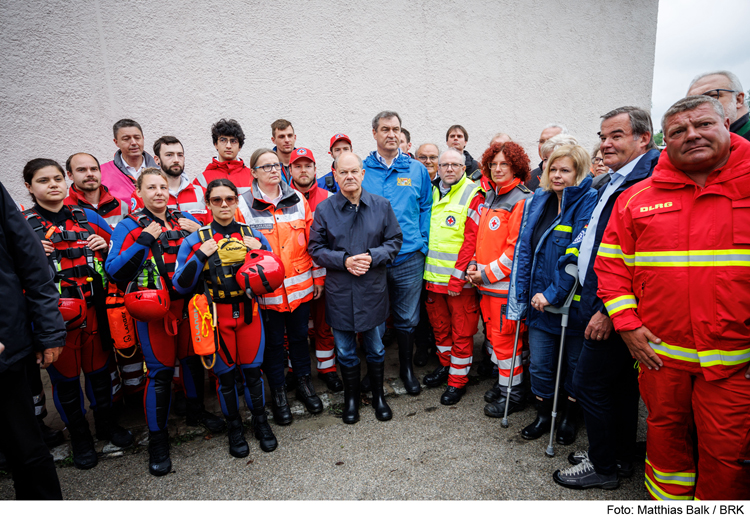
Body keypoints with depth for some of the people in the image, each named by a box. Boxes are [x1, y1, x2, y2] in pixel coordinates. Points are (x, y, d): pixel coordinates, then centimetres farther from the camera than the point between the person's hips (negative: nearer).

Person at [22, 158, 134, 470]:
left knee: (99, 369, 15)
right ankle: (79, 437, 30)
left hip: (94, 311, 2)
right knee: (65, 377, 11)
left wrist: (106, 246, -5)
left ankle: (106, 424, 36)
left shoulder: (88, 217, 7)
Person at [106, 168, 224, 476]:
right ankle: (157, 440, 17)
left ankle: (196, 411, 39)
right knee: (160, 371, 1)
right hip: (154, 309, -4)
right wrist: (143, 242, -17)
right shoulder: (129, 226, -1)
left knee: (192, 358, 16)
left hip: (188, 303, 4)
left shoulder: (185, 220, 9)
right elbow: (114, 271, -10)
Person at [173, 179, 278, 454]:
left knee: (252, 368, 11)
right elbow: (181, 286, -7)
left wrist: (260, 253, -9)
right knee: (224, 373, 10)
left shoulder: (252, 235, 4)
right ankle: (234, 428, 31)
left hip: (248, 312, 1)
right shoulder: (195, 240, -3)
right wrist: (200, 256, -18)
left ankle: (260, 422, 32)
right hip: (217, 315, -1)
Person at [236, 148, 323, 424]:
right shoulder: (243, 205, -5)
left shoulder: (298, 199, 4)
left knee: (299, 335, 17)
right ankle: (278, 392, 31)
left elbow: (312, 241, 7)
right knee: (273, 341, 12)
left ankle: (304, 383, 37)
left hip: (300, 285, 3)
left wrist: (318, 277, 7)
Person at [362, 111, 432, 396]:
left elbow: (426, 208, 8)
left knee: (406, 318, 13)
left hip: (409, 259, 1)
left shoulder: (417, 170, 5)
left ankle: (406, 367, 33)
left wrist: (422, 243, -1)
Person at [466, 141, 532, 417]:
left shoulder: (521, 200, -12)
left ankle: (512, 393, 17)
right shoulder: (489, 198, 14)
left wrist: (488, 273, -14)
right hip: (486, 282, 8)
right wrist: (474, 265, 5)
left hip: (507, 283, -8)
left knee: (504, 337, 1)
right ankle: (502, 381, 32)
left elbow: (516, 248, -18)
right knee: (493, 334, 16)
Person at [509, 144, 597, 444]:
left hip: (572, 303, -4)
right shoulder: (538, 201, 7)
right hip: (539, 302, 4)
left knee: (575, 363, 15)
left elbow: (578, 256, -20)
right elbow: (524, 248, 6)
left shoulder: (588, 204, -11)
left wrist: (554, 293, -20)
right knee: (539, 363, 10)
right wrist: (522, 294, 2)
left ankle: (569, 417, 36)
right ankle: (543, 415, 32)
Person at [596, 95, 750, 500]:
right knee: (665, 430, 18)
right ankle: (666, 500, 40)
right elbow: (611, 263, 5)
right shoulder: (635, 198, 3)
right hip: (659, 351, 2)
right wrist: (627, 324, -3)